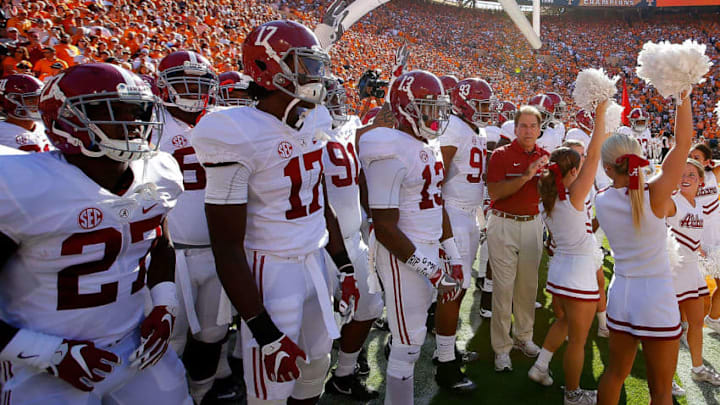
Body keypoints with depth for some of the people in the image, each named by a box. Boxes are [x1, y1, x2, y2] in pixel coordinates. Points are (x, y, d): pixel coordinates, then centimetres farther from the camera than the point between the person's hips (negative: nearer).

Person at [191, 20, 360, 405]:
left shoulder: (312, 126, 3)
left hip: (316, 261, 7)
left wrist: (345, 269, 12)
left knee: (317, 364, 22)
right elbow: (227, 246, -18)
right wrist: (265, 333, -18)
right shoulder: (239, 137, -20)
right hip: (272, 271, -7)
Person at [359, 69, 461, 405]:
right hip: (402, 256, -8)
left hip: (429, 249, 8)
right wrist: (430, 270, -17)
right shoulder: (390, 153, -18)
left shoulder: (431, 147, 10)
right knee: (409, 344, 4)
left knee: (409, 336, 18)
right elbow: (385, 228, -20)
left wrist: (453, 256, 15)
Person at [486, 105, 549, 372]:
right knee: (503, 285, -3)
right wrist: (526, 176, -21)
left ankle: (523, 336, 27)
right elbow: (494, 192, -15)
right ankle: (501, 347, 7)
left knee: (529, 284, 11)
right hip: (504, 225, -4)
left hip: (533, 224, 5)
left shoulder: (544, 156, 10)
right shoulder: (501, 154, -4)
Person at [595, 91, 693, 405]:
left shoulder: (601, 200, -7)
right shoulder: (654, 196, -18)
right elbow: (683, 144, -12)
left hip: (620, 295, 4)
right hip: (656, 299, -4)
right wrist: (683, 96, -4)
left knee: (614, 373, 22)